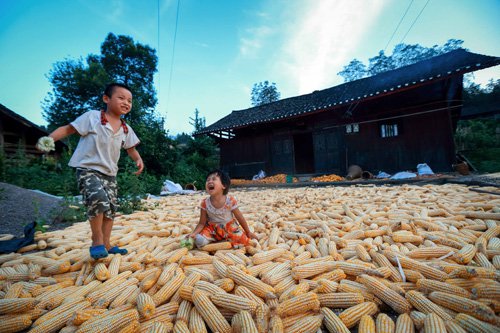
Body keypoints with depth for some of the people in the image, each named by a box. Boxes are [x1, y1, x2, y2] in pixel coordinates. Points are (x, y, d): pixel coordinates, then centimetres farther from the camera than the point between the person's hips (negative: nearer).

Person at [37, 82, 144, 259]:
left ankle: (105, 244, 21)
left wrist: (138, 160, -4)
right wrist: (48, 139, -18)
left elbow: (131, 148, 15)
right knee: (98, 197, -29)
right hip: (88, 169, -6)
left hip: (109, 173, 6)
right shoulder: (92, 117, -5)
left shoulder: (126, 129, 7)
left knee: (111, 207, 7)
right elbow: (68, 129, -2)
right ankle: (97, 241, -12)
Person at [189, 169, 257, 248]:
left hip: (229, 228, 0)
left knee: (244, 241, -19)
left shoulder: (230, 201, -20)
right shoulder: (205, 203, -16)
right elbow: (202, 223, -8)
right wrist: (193, 233, -26)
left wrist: (248, 232, 3)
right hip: (212, 229, 0)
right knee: (199, 241, -25)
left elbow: (240, 219, -8)